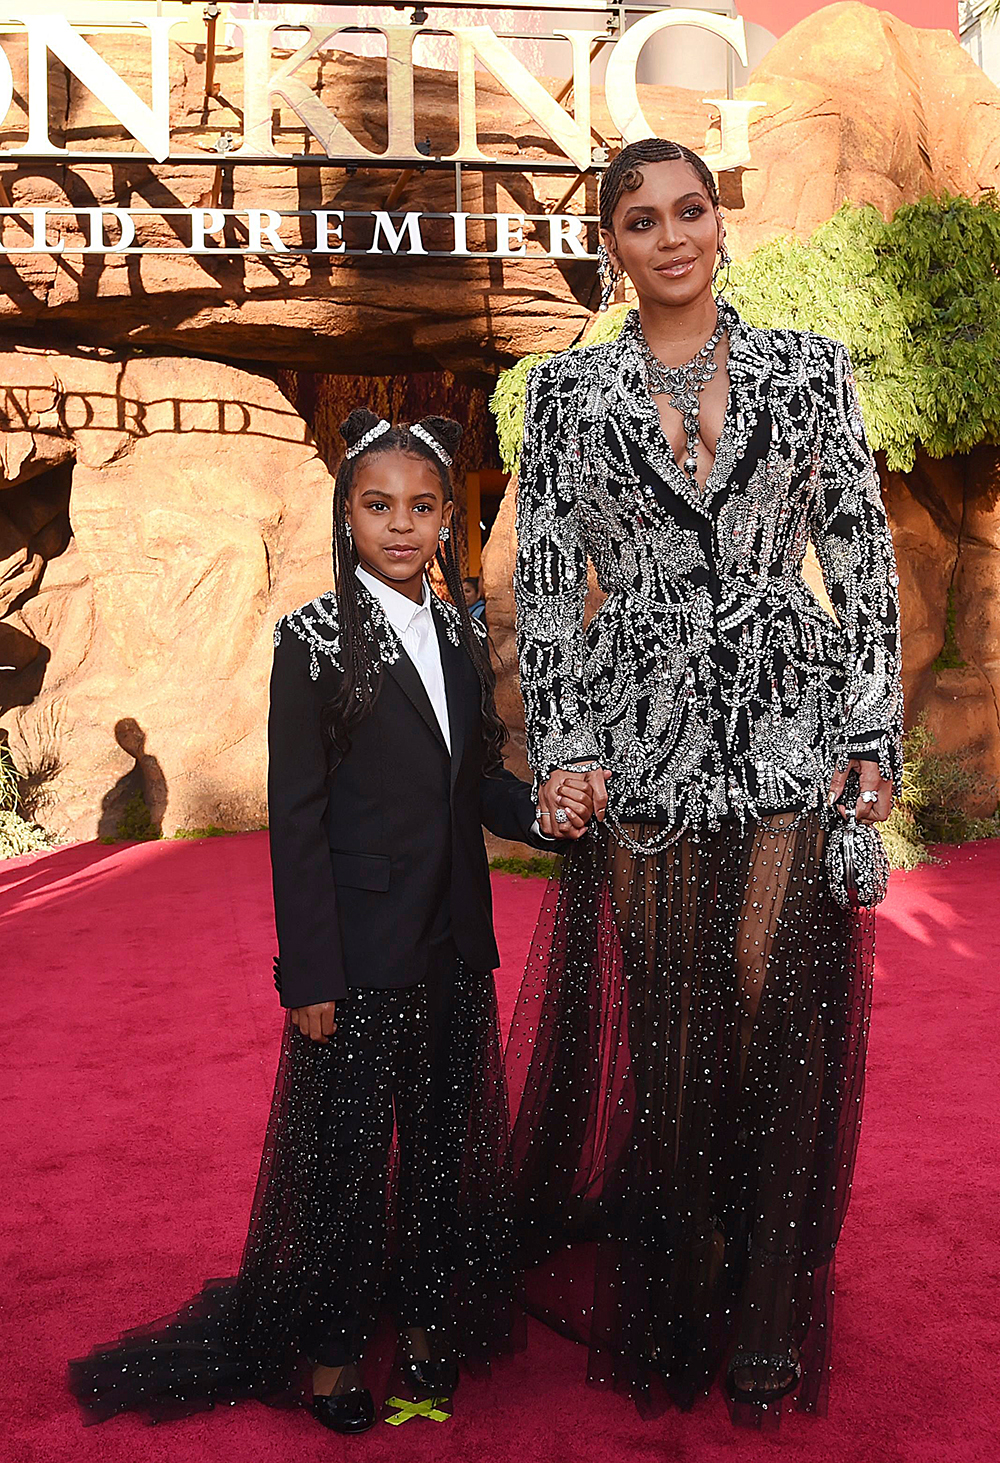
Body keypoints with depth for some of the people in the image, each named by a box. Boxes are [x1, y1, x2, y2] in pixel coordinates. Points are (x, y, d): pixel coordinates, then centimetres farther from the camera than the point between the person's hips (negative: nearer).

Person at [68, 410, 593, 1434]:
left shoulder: (461, 637, 7)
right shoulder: (315, 641, -9)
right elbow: (295, 821, -12)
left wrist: (538, 811, -7)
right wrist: (310, 976, -15)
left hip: (454, 946, 6)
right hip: (361, 953, -5)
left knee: (445, 1137, 16)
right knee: (344, 1148, 6)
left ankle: (423, 1316, 35)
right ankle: (328, 1349, 26)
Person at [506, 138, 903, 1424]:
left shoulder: (809, 370, 8)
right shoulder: (567, 392, 7)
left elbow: (864, 559, 6)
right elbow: (543, 580, 4)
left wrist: (874, 735, 0)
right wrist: (562, 747, -4)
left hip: (791, 737, 0)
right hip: (643, 743, 0)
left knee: (780, 1014, -2)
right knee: (660, 1029, 4)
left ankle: (770, 1323, 16)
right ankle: (670, 1320, 23)